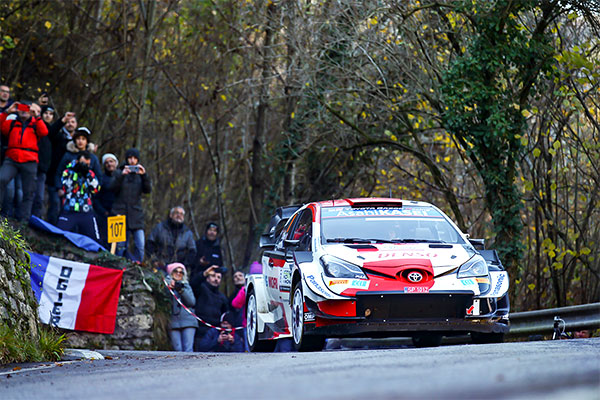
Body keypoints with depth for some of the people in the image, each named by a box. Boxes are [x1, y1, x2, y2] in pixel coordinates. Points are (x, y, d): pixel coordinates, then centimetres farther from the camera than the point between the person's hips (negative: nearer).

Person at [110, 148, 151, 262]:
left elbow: (148, 190, -1)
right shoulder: (119, 173, 8)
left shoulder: (140, 174, 13)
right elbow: (113, 188, -8)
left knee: (140, 246, -10)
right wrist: (121, 175, -23)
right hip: (121, 212, -1)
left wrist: (144, 175, -17)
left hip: (136, 214, 2)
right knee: (121, 246, -6)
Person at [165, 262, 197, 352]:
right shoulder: (167, 284, 12)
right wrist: (169, 288, -18)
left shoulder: (186, 286, 19)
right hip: (173, 321, -1)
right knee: (177, 350, -9)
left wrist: (181, 290, -8)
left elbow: (192, 302, 4)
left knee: (188, 349, -11)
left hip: (188, 321, 2)